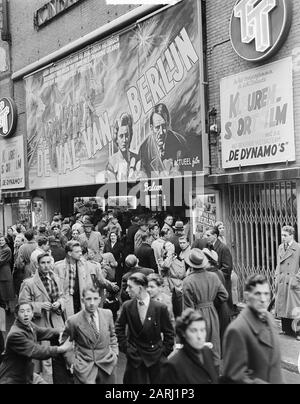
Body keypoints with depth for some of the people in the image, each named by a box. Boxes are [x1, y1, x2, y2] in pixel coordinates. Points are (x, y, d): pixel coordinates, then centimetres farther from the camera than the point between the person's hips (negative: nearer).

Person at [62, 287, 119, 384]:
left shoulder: (107, 314, -1)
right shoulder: (73, 321, -10)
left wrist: (115, 354, 6)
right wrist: (71, 362, 2)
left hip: (107, 366, 3)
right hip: (84, 369, -3)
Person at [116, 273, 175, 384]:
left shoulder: (160, 308, -12)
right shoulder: (127, 306, -5)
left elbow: (169, 333, -2)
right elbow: (119, 328, 11)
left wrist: (164, 352, -3)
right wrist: (124, 346, 4)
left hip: (156, 358, -1)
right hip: (135, 357, 2)